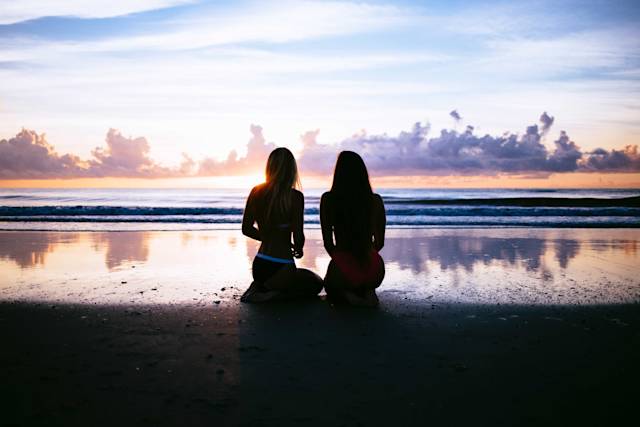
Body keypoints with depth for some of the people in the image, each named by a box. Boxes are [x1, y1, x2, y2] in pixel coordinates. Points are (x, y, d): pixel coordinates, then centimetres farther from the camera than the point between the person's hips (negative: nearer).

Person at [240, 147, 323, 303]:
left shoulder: (256, 192, -1)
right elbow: (298, 237, -16)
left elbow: (247, 229, 8)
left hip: (259, 267, 7)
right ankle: (272, 294, -2)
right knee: (316, 283, 24)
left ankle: (260, 287, 9)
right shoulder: (295, 196, -17)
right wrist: (298, 249, 7)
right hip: (282, 269, -7)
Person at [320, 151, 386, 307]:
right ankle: (367, 293, 5)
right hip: (374, 272, 3)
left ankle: (347, 295, 1)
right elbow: (380, 242, 10)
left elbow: (327, 242, 0)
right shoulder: (376, 200, 1)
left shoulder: (328, 199, -5)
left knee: (330, 284, 35)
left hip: (343, 271, -3)